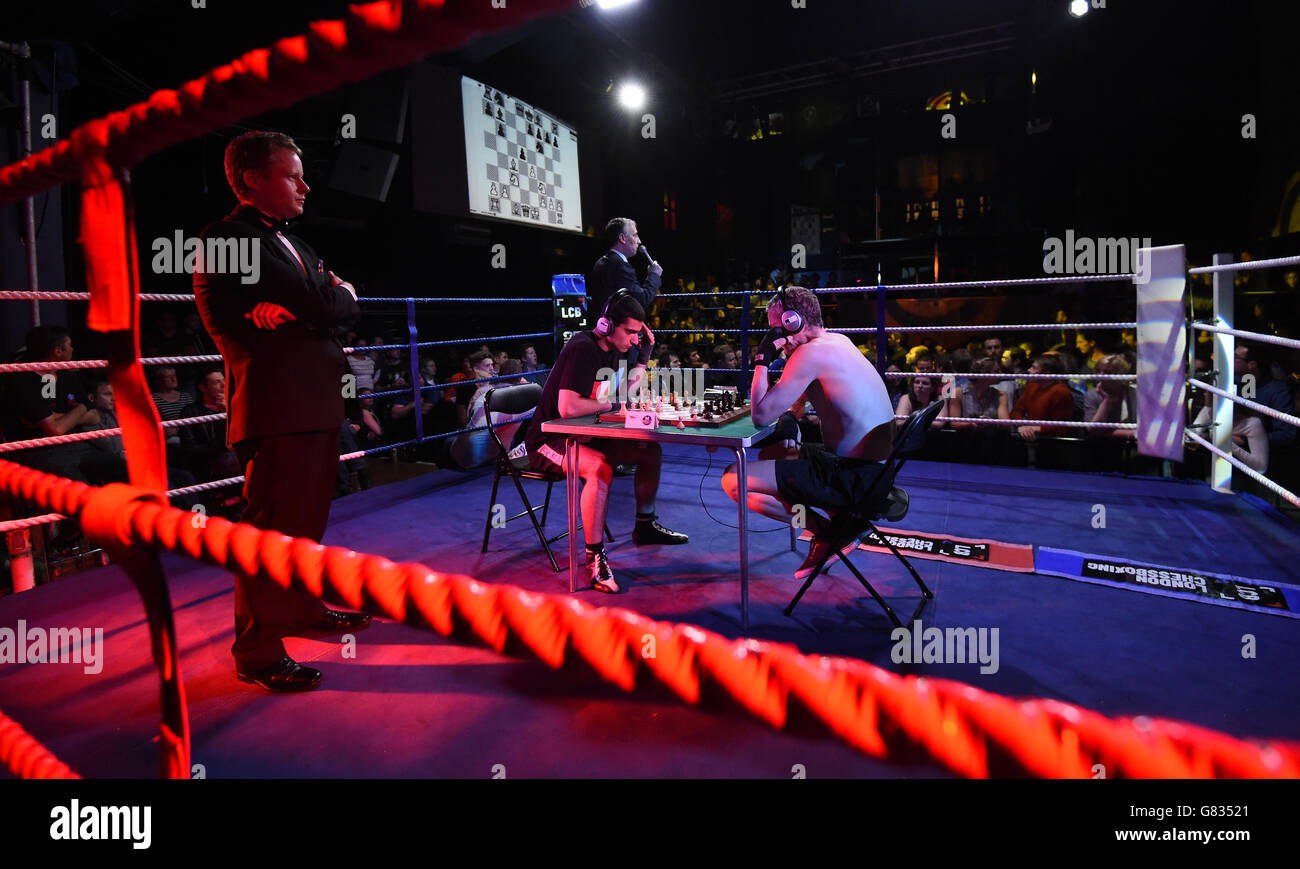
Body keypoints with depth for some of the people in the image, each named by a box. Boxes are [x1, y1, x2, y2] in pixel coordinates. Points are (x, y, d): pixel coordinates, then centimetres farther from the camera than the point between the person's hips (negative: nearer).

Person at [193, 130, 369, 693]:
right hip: (277, 407, -9)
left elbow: (344, 305, 10)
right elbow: (323, 306, -18)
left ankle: (302, 609, 37)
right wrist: (340, 292, 2)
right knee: (271, 529, -2)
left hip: (316, 402, 9)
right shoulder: (227, 239, -9)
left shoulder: (288, 243, 21)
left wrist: (292, 309, -9)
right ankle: (257, 654, 10)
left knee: (306, 520, 20)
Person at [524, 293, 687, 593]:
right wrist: (611, 404, -18)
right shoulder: (583, 349, -23)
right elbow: (568, 408, -33)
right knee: (600, 468, -37)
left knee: (651, 451, 1)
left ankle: (645, 526, 19)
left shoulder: (614, 349, 7)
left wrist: (644, 355, 5)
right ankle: (594, 556, -26)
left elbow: (627, 395, 17)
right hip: (549, 441, -9)